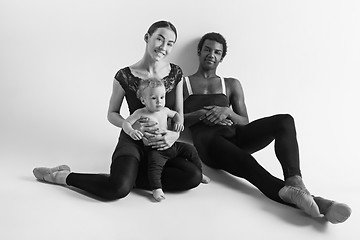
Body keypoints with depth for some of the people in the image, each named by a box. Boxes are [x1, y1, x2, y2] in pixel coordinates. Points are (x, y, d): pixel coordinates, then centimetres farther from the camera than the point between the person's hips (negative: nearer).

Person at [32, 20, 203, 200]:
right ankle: (60, 176, -7)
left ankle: (132, 177, -11)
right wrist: (133, 126, -18)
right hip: (132, 140, -4)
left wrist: (174, 134, -15)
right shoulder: (125, 76, -9)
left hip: (163, 144, 5)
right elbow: (112, 114, 2)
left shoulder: (176, 73, 0)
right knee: (118, 188, -33)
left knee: (194, 177, -23)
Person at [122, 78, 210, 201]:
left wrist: (179, 121, 3)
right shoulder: (140, 113, -9)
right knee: (155, 164, -33)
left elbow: (176, 114, 25)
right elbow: (126, 123, -9)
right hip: (155, 150, -6)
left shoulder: (165, 111, 6)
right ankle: (157, 189, -30)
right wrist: (131, 132, -30)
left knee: (190, 149, 4)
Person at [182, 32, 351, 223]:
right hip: (208, 141, -4)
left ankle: (295, 182, -46)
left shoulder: (231, 85, 26)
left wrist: (227, 112, -4)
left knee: (284, 120, -23)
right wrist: (200, 114, -10)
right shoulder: (183, 83, 19)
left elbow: (245, 122, 18)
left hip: (234, 135, 4)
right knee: (245, 161, -38)